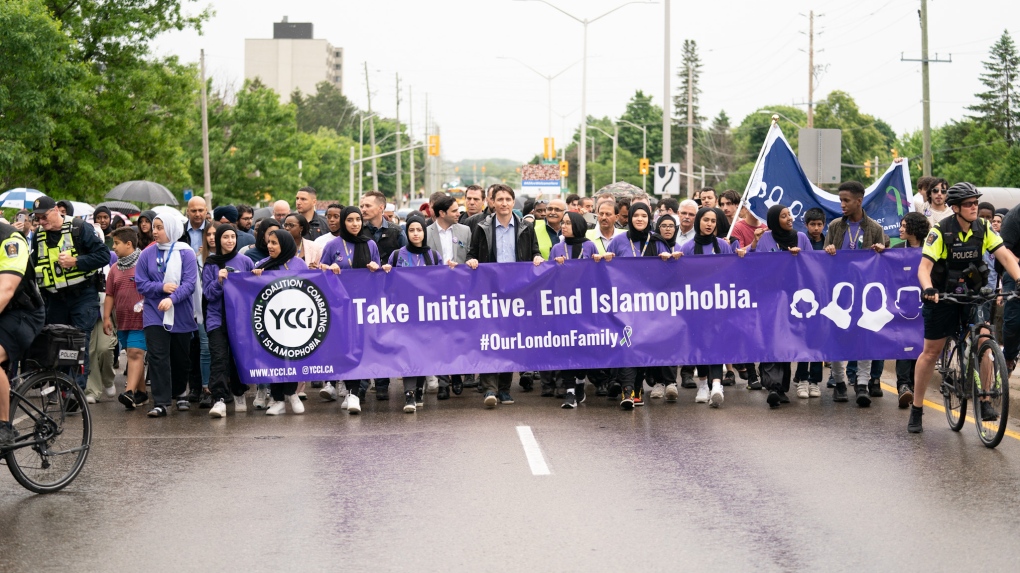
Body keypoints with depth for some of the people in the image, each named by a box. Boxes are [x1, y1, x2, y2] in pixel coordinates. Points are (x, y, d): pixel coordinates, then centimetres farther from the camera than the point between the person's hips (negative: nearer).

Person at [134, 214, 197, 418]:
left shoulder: (186, 253, -3)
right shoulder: (147, 254, 4)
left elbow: (189, 283, -11)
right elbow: (140, 283, 2)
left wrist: (172, 298, -25)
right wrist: (161, 288, -14)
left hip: (181, 315, 0)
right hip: (154, 315, 1)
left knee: (181, 358, 11)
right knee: (158, 358, -9)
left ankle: (179, 395, 31)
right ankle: (160, 403, -11)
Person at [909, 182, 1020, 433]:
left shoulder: (983, 229, -7)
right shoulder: (940, 232, -18)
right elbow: (924, 267, -25)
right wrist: (928, 288, -44)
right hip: (942, 297, -3)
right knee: (931, 352, 4)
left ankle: (985, 403, -4)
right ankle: (916, 410, 15)